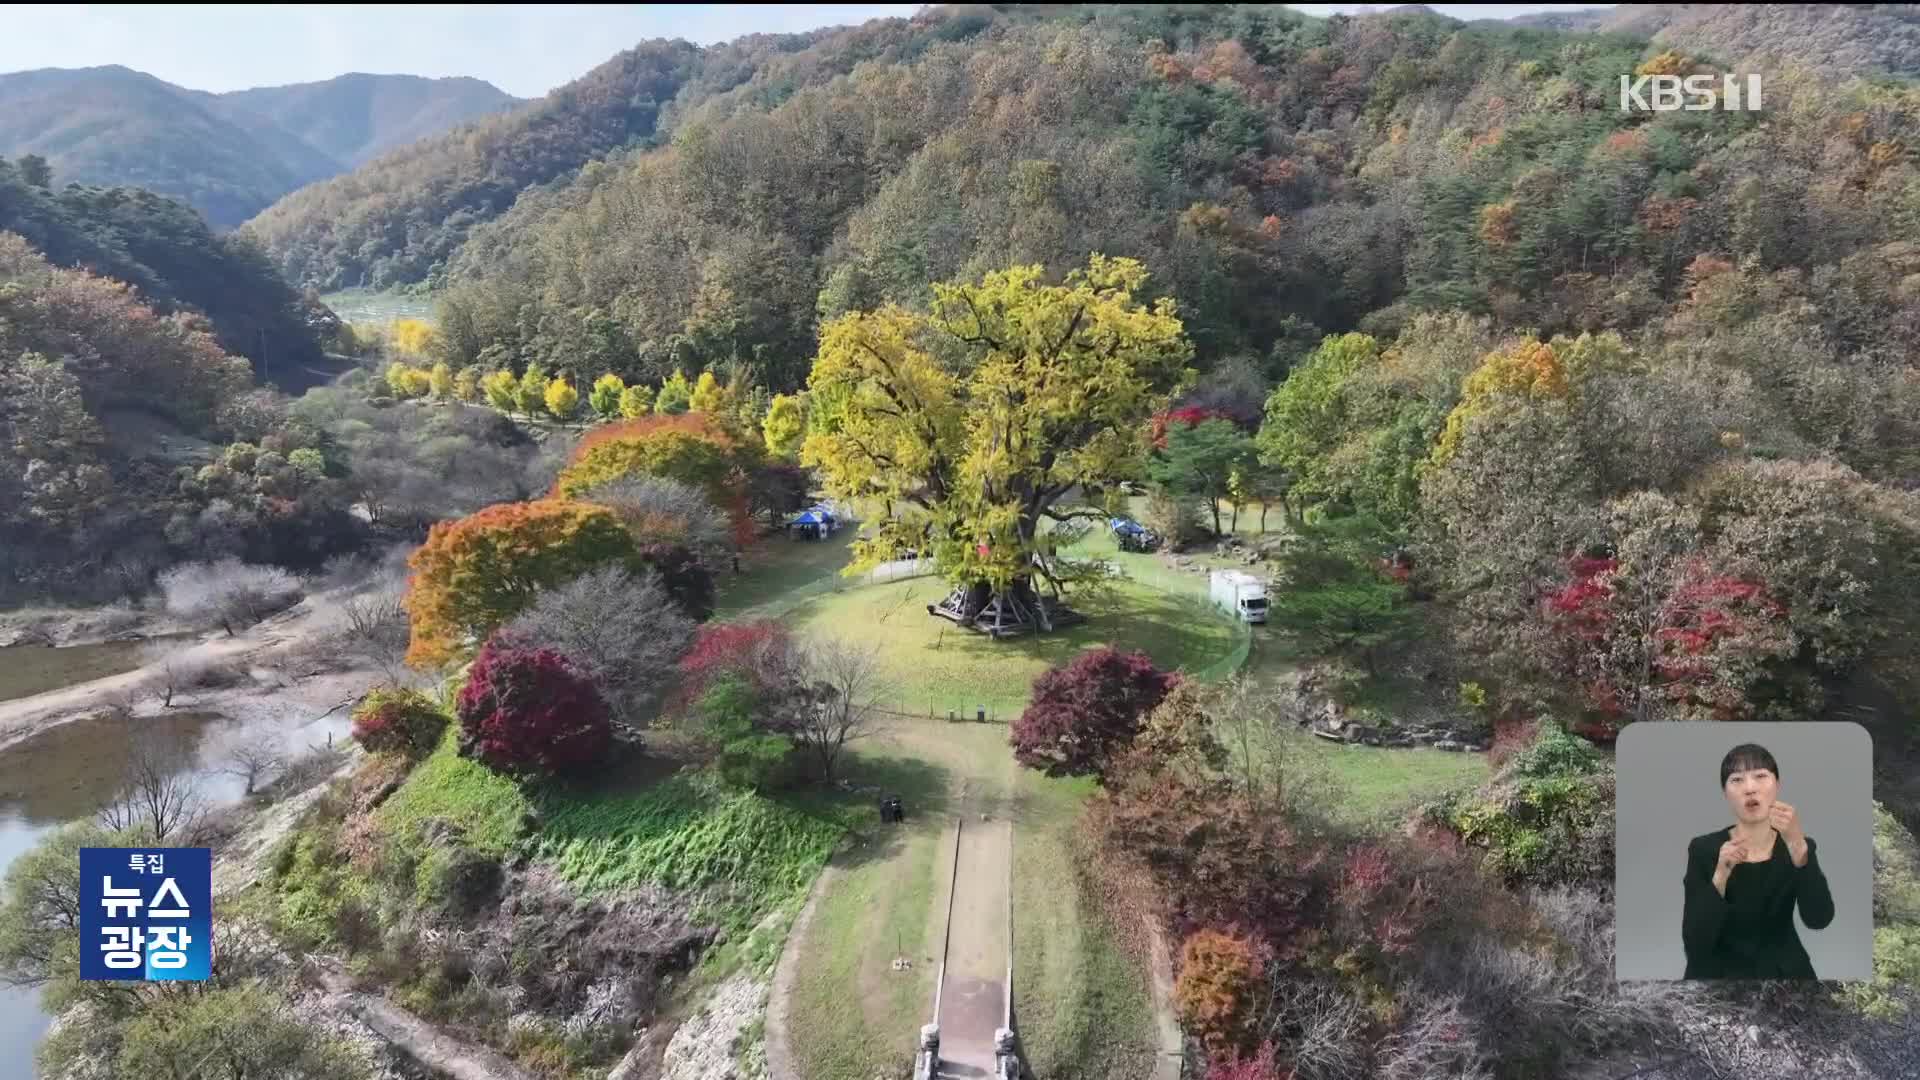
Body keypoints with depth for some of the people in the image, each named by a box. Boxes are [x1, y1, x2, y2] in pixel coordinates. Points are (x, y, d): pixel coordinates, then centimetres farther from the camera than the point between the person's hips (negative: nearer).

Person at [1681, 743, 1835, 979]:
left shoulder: (1799, 846, 0)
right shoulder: (1703, 849, -6)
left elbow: (1819, 919, -17)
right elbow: (1695, 943, -13)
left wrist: (1796, 844, -27)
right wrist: (1721, 876, -23)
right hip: (1719, 974, -2)